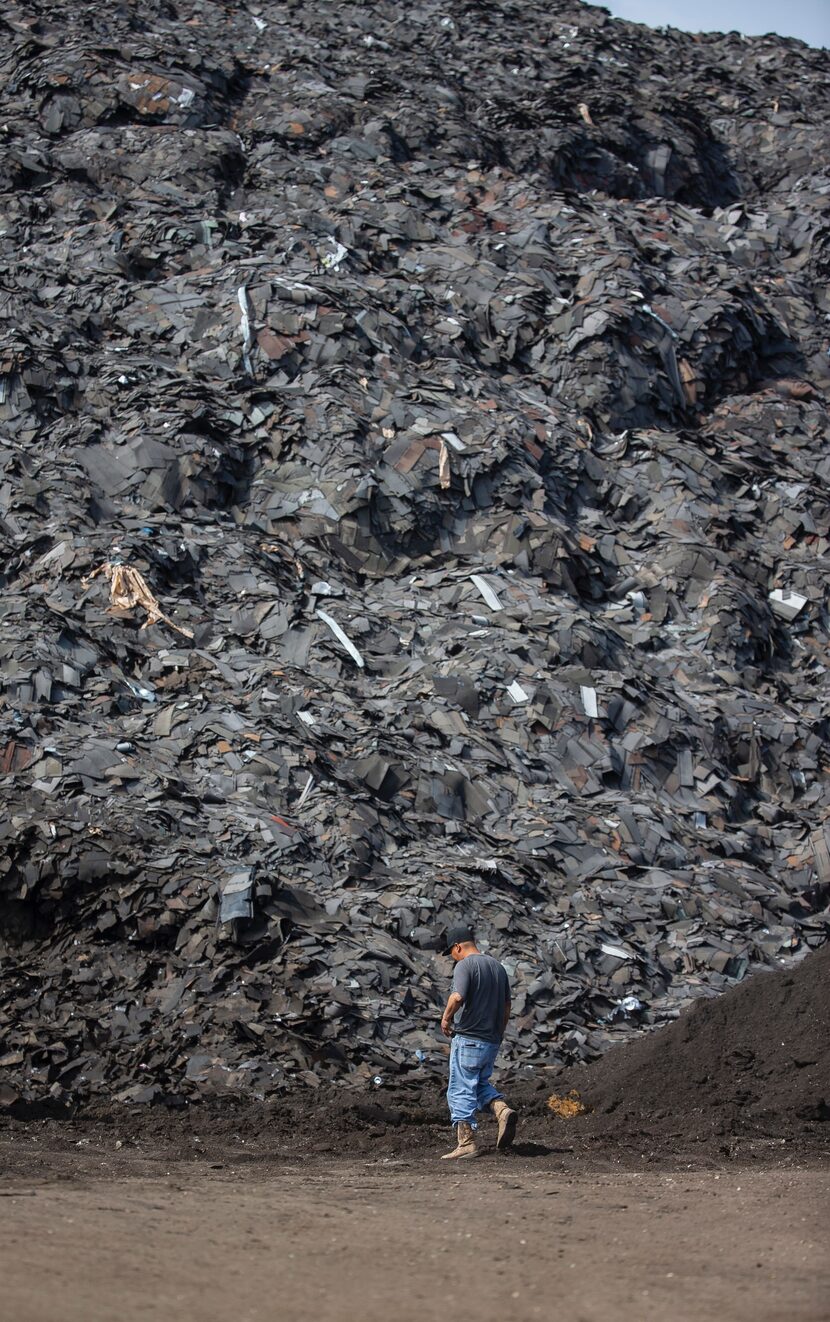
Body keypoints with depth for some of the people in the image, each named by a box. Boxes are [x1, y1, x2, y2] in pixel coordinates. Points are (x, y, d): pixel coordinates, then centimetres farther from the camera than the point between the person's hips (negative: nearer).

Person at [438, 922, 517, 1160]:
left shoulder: (465, 965, -11)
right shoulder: (497, 966, 14)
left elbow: (458, 997, -27)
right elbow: (507, 1006, 18)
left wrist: (446, 1017, -10)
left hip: (468, 1038, -8)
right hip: (492, 1040, 8)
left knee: (461, 1091, -1)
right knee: (480, 1083, 22)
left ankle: (467, 1142, -2)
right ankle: (503, 1110, -3)